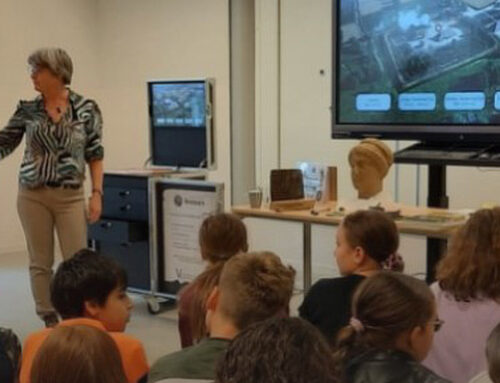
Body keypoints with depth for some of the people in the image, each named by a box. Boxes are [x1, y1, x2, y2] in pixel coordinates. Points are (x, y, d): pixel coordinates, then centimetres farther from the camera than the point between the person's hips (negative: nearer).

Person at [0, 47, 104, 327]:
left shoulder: (86, 108, -2)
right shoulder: (27, 110, 2)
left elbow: (95, 155, 0)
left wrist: (97, 193, -6)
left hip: (70, 196, -2)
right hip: (33, 195, 2)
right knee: (40, 262, 7)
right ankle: (50, 323, 19)